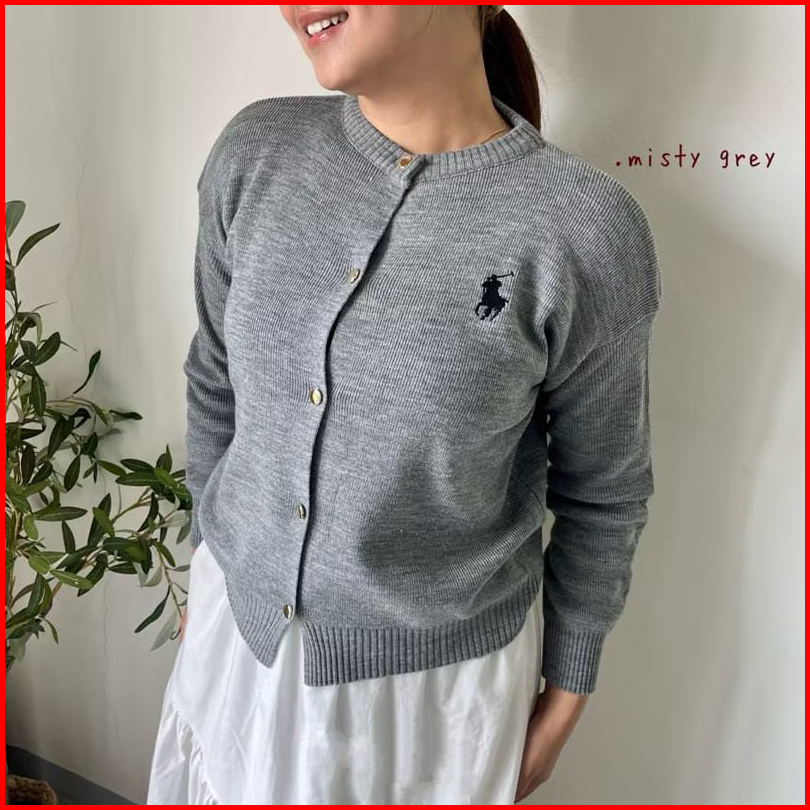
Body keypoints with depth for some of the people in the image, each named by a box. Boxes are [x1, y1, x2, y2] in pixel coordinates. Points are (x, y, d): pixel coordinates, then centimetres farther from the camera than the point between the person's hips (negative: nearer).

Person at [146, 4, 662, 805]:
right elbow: (216, 382, 4)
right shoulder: (255, 153, -10)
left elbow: (602, 493, -7)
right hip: (238, 623, 4)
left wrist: (564, 694, 2)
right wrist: (208, 555, 13)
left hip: (435, 672, -3)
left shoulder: (586, 230, -21)